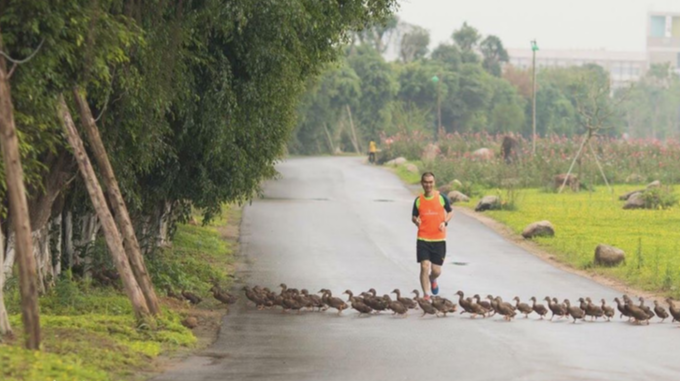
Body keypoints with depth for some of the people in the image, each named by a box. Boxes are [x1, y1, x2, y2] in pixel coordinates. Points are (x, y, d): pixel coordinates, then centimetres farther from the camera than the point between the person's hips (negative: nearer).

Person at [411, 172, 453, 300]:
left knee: (436, 270, 4)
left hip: (439, 240, 0)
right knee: (424, 266, -11)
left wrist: (445, 222, -8)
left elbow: (451, 212, 11)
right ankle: (426, 295, 1)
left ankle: (432, 280, 42)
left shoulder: (442, 198, -1)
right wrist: (416, 220, -11)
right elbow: (414, 216, 13)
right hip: (423, 240, 0)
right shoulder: (418, 200, 3)